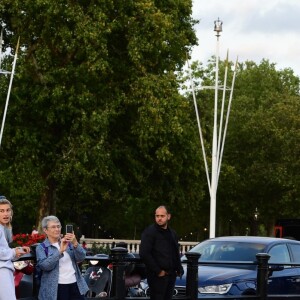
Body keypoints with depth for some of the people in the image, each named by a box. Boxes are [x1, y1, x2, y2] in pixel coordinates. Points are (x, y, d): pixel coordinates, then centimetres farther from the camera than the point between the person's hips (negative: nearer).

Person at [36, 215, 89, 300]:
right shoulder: (41, 248, 3)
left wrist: (75, 244, -18)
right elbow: (44, 265, -14)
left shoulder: (68, 243, 14)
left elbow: (81, 258, 0)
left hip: (75, 285, 4)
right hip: (56, 288, -4)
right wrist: (60, 251, -23)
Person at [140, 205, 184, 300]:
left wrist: (179, 269, 11)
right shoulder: (149, 232, -8)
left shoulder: (172, 233, 17)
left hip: (171, 274, 7)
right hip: (157, 276, -7)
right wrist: (158, 271, -16)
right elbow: (144, 254, -16)